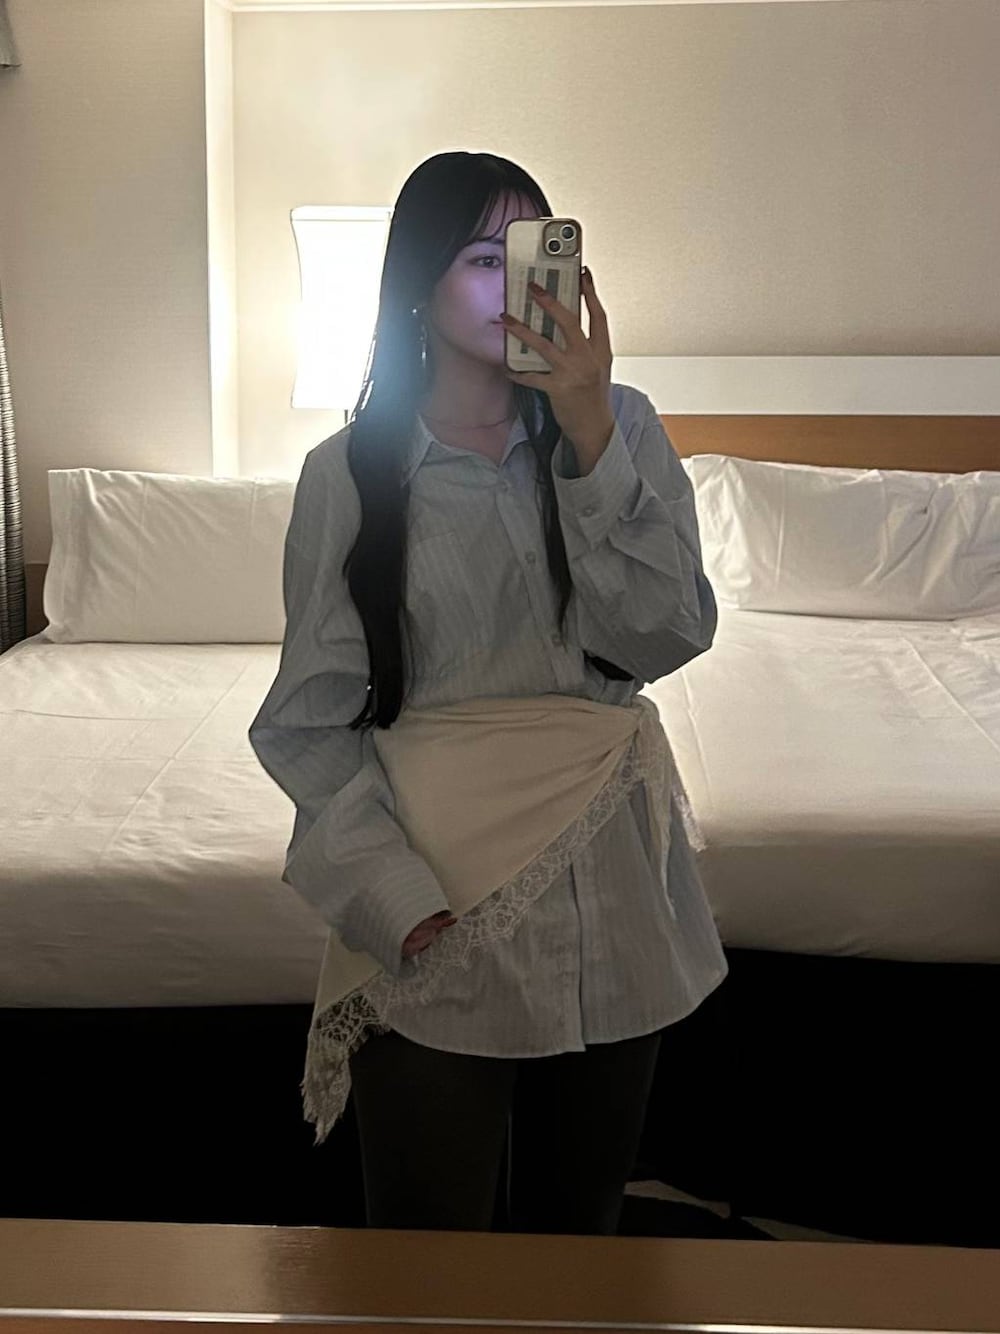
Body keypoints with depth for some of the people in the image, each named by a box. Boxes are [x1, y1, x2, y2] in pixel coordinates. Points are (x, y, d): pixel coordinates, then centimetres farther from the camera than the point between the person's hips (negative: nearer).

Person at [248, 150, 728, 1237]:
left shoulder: (620, 427, 3)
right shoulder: (349, 473, -2)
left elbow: (668, 637, -11)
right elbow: (310, 725, -3)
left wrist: (590, 435, -20)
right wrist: (401, 901, -15)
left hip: (608, 891, 2)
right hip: (435, 911, -2)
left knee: (579, 1225, 18)